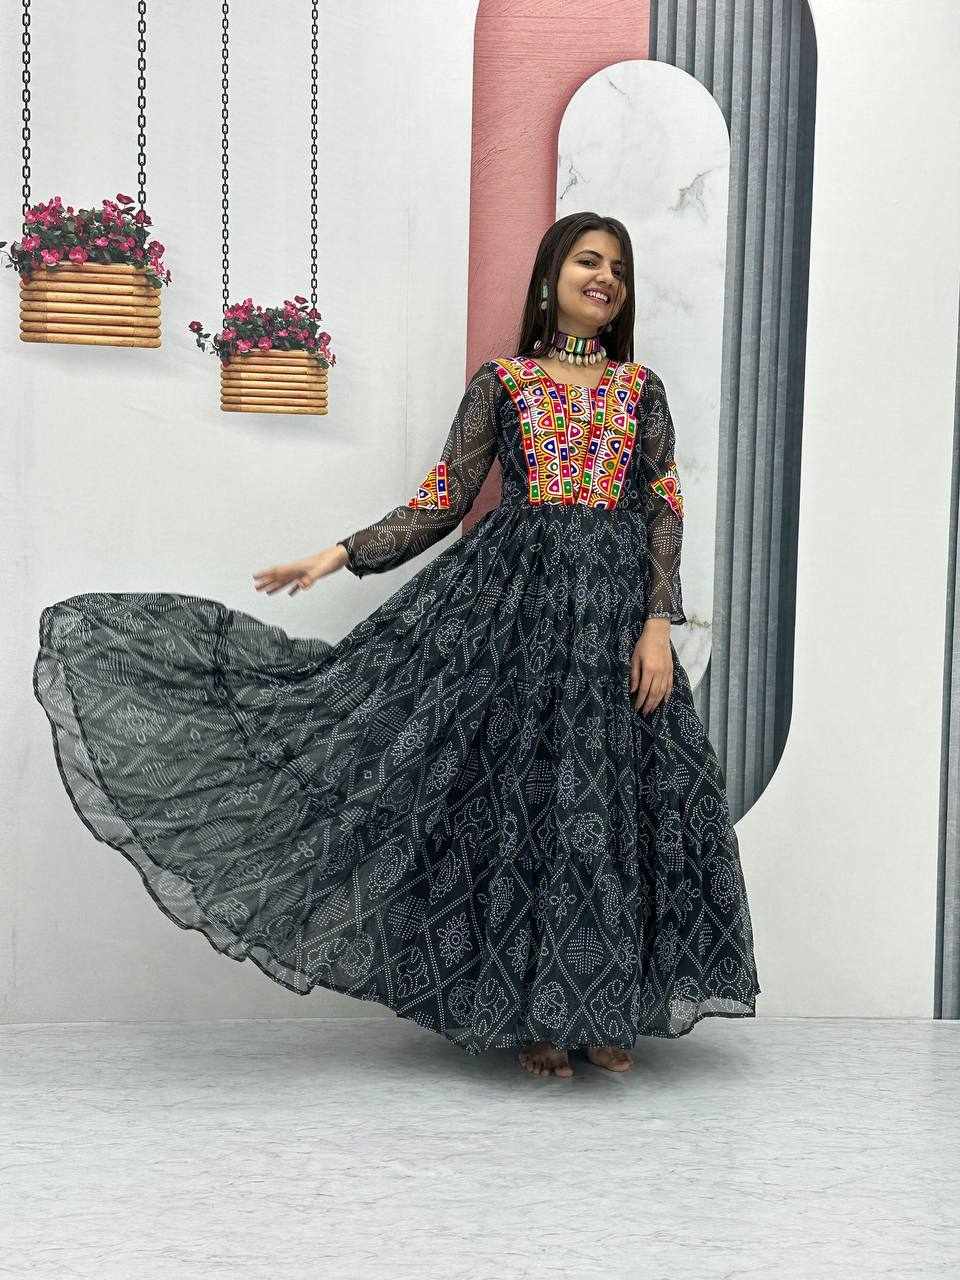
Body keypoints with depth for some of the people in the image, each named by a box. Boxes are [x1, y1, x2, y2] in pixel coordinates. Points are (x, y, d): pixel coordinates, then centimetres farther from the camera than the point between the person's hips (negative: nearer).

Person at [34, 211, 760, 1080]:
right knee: (520, 792, -2)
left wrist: (658, 623, -8)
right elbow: (442, 502, 5)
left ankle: (608, 1008, 15)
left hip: (616, 601, 2)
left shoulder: (640, 387, 10)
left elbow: (665, 512, 4)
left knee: (614, 798, 1)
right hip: (515, 594, -1)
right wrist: (339, 555, -3)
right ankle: (535, 1012, 10)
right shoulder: (502, 381, 7)